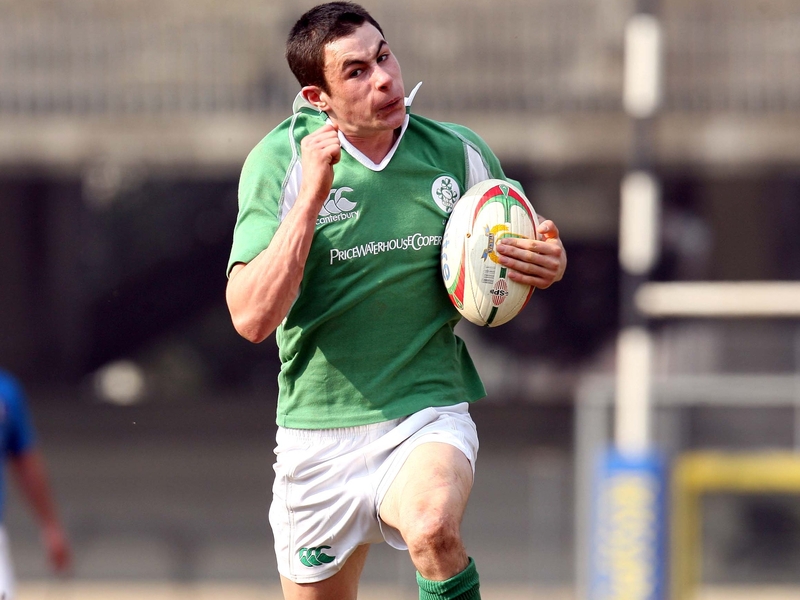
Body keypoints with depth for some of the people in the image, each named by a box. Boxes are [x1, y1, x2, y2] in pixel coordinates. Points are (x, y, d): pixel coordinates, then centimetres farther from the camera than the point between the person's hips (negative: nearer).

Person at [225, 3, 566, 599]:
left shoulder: (464, 157, -2)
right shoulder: (280, 162, -8)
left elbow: (503, 290, 14)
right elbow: (252, 318, -18)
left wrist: (545, 269, -10)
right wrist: (311, 196, -24)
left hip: (430, 414, -1)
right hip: (317, 433, 1)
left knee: (433, 528, -34)